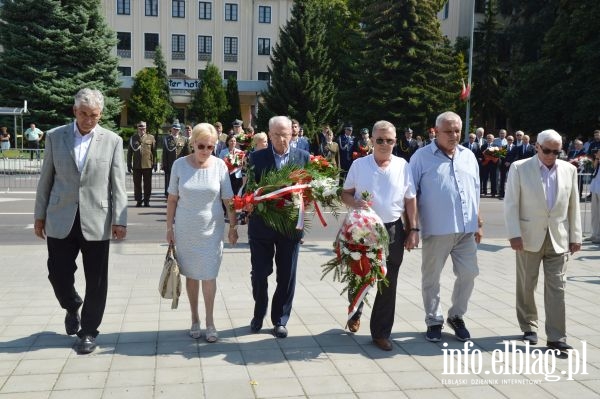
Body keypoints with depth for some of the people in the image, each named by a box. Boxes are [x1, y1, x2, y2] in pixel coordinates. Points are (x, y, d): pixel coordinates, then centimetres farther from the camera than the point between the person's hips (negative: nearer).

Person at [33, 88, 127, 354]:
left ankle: (88, 331, 22)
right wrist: (40, 215, 7)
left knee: (95, 281, 4)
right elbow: (46, 179, 8)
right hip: (61, 220, 1)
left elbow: (118, 184, -1)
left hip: (96, 221, -1)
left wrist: (119, 220, -7)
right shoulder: (55, 137, 4)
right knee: (58, 274, 5)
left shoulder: (112, 141, 0)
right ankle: (72, 307, 37)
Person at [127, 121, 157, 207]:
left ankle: (146, 201, 10)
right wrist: (129, 164, 7)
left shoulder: (151, 138, 8)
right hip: (136, 165, 1)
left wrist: (154, 164, 1)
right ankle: (138, 201, 12)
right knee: (137, 184, 3)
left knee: (147, 184, 2)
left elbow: (154, 152, 6)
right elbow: (129, 152, 12)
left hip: (148, 165, -1)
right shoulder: (133, 138, 11)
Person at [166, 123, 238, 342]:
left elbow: (228, 199, 0)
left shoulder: (219, 165, -5)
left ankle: (210, 322, 11)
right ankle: (195, 319, 22)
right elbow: (172, 199, 2)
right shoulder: (180, 164, -5)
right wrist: (169, 227, 2)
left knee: (208, 276, 0)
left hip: (211, 229, -1)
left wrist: (233, 226, 1)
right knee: (191, 275, 10)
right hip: (185, 230, 1)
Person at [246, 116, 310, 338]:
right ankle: (259, 313, 32)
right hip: (261, 225, 0)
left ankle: (280, 319, 25)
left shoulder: (304, 157, 2)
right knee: (259, 273, 7)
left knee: (286, 276, 9)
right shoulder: (257, 158, -1)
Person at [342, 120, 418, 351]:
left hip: (393, 230, 1)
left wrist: (413, 230, 2)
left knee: (388, 284, 4)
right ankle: (355, 312, 42)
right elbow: (345, 194, 6)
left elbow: (410, 200, 7)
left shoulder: (403, 166, 4)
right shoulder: (359, 165, 1)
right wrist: (355, 204, -16)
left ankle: (381, 333, 17)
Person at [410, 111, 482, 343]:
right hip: (436, 229, -4)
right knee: (431, 278, 6)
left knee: (468, 274, 8)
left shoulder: (468, 156, 12)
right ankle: (434, 322, 21)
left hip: (466, 229, 5)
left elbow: (475, 192, 17)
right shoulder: (422, 157, -4)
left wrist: (479, 223, 14)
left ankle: (456, 316, 28)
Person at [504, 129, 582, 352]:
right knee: (526, 286, 9)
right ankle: (529, 327, 26)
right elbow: (511, 204, -6)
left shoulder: (569, 170, 5)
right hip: (529, 237, -2)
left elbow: (573, 205, 8)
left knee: (556, 287, -1)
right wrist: (514, 234, -13)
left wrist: (575, 236, 6)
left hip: (559, 238, 2)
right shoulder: (519, 168, -4)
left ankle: (556, 337, 3)